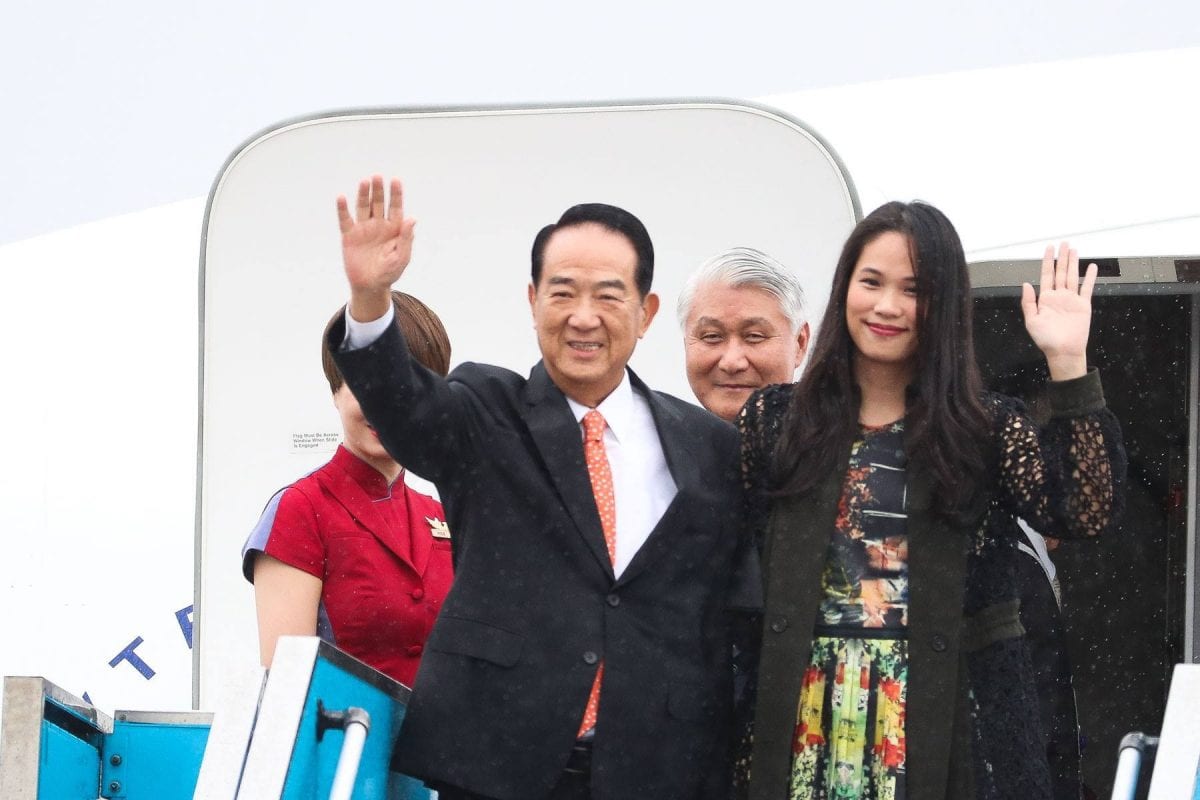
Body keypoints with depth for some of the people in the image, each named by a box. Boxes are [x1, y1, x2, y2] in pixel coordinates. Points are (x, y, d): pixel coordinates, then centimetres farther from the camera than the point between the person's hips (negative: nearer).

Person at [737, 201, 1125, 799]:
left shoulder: (986, 430, 3)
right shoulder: (775, 420, 7)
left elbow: (1087, 511, -13)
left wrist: (1067, 362, -15)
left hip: (950, 727, -1)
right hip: (810, 733, 1)